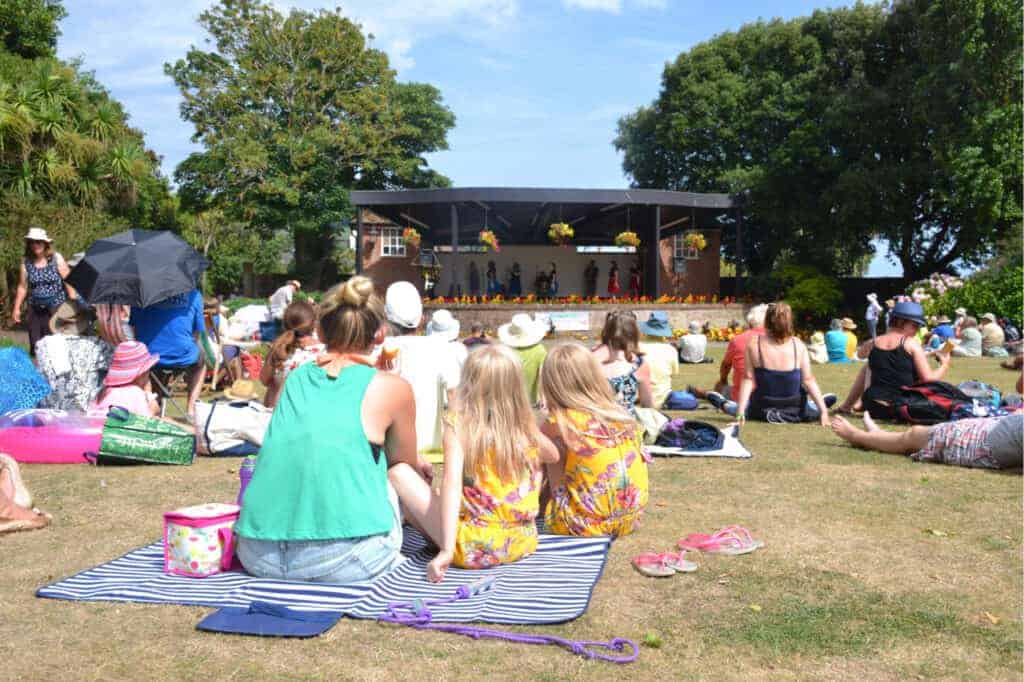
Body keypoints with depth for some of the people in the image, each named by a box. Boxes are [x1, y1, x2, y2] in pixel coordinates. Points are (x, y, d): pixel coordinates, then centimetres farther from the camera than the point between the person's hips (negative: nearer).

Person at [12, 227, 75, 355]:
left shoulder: (56, 259, -4)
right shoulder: (26, 262, 3)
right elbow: (22, 287, 9)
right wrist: (17, 308, 9)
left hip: (56, 307, -3)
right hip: (35, 309, 3)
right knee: (35, 346, 3)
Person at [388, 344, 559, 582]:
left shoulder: (459, 424, -11)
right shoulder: (526, 427, 1)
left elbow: (452, 484, -23)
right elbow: (553, 456, 21)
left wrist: (446, 550, -26)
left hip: (473, 548, -4)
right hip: (523, 543, 4)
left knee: (399, 473, 3)